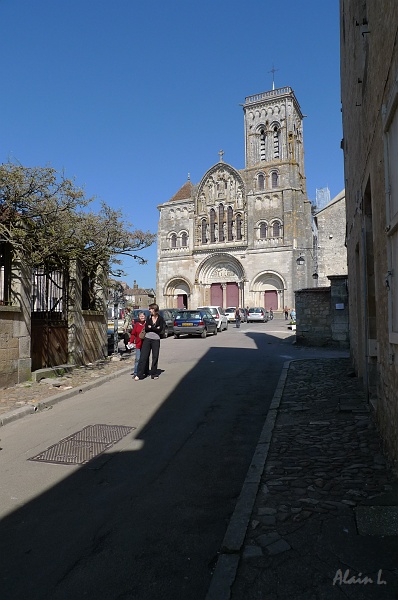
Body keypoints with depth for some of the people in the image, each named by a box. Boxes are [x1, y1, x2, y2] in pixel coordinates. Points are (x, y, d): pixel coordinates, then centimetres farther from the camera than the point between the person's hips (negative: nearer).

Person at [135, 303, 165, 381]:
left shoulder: (160, 318, 1)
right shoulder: (148, 317, 9)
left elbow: (160, 329, -10)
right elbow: (146, 328, -1)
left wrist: (150, 327, -7)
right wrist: (155, 328, -9)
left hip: (156, 339, -2)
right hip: (147, 339, 2)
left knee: (155, 357, 4)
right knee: (143, 356, -2)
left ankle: (154, 374, 16)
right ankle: (139, 374, 1)